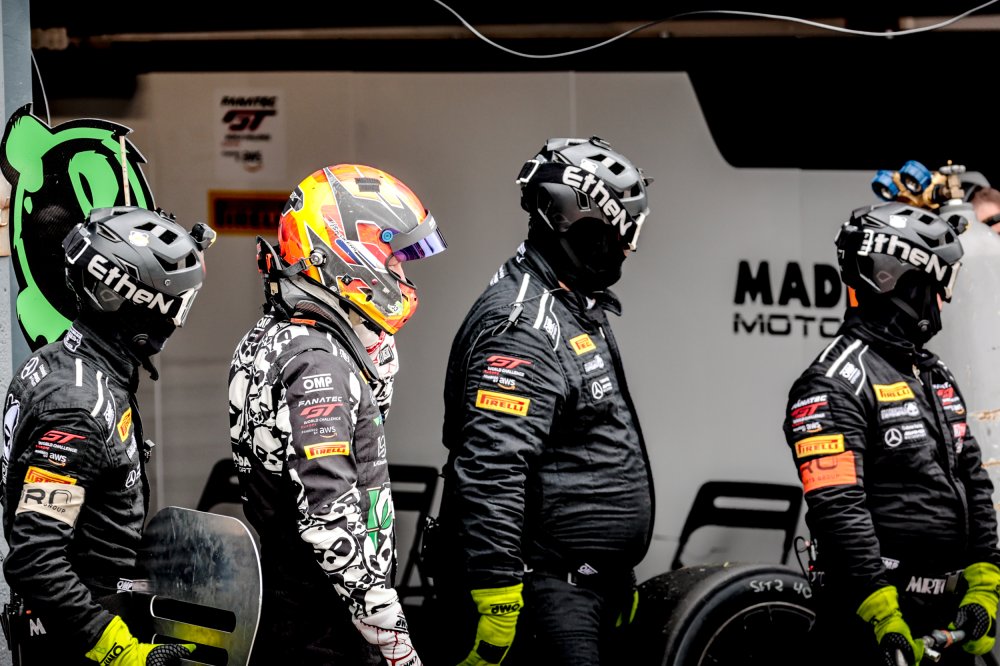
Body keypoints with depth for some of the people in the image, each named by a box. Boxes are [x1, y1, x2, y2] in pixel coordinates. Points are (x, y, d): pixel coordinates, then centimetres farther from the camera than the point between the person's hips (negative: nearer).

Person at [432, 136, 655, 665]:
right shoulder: (522, 328, -18)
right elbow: (490, 477, -25)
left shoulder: (578, 312, 17)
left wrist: (617, 577, 29)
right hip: (546, 594, -10)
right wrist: (495, 599, -28)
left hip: (588, 591, 10)